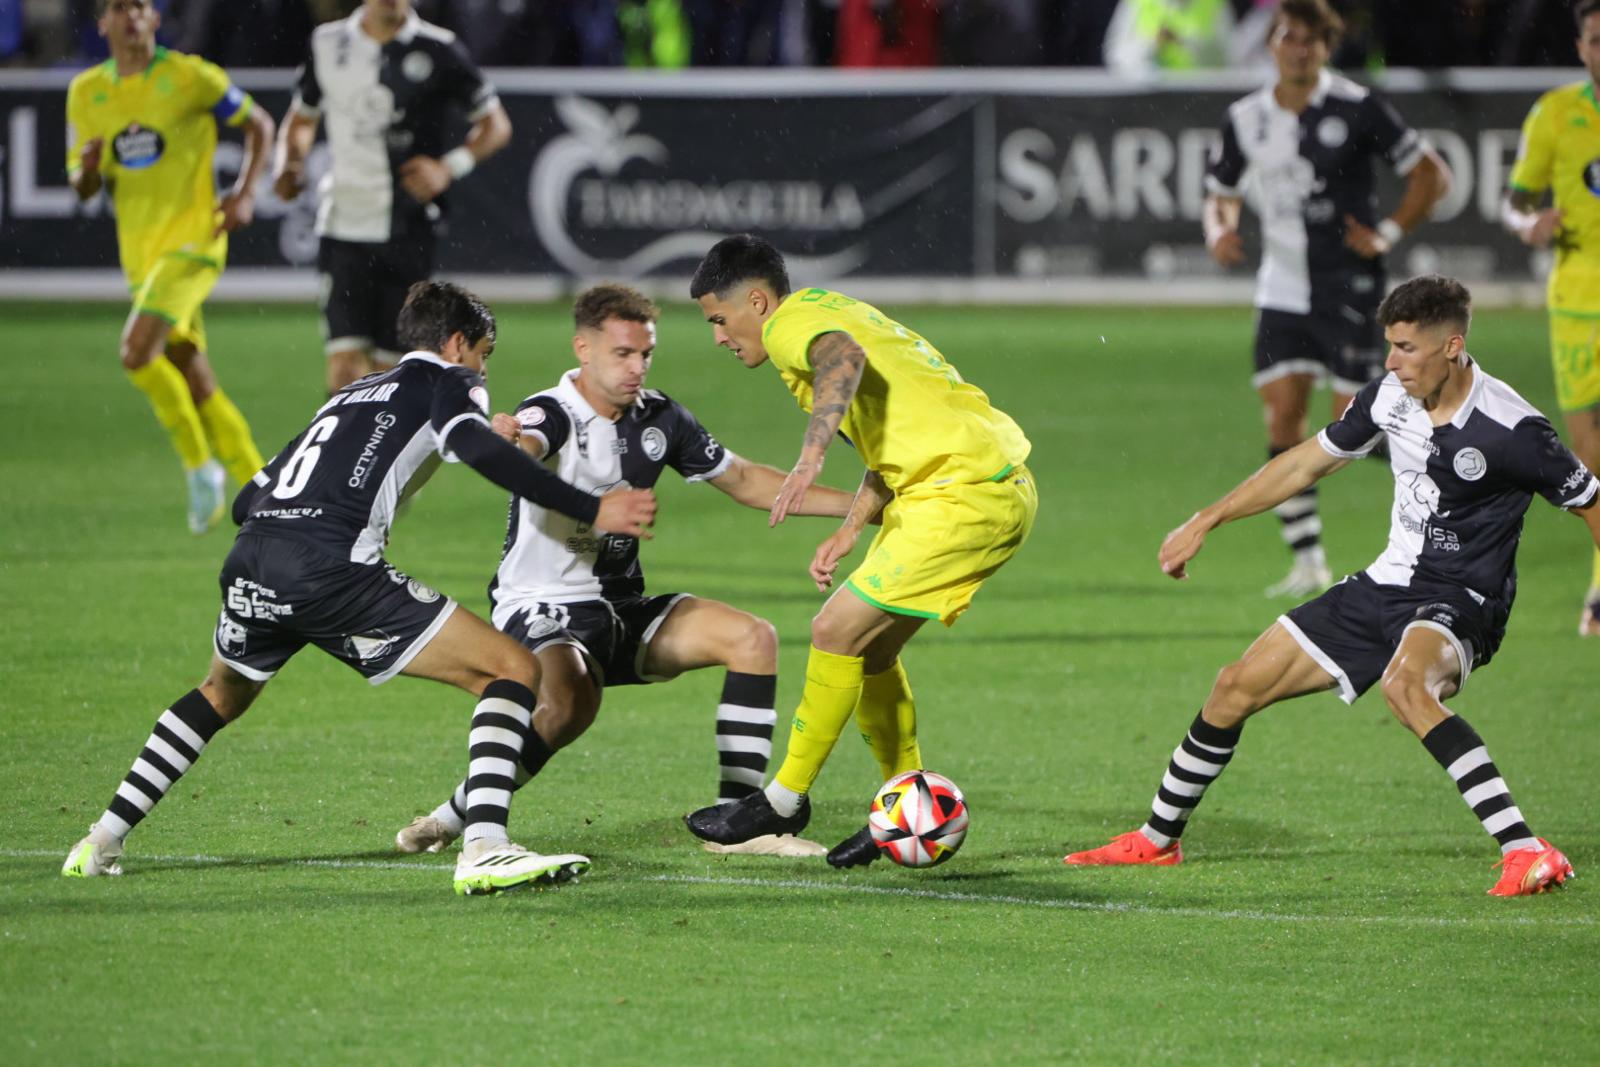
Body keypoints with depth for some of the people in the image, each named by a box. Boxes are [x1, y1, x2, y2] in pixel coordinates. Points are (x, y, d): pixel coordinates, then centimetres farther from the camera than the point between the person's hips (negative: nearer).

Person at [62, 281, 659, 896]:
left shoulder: (351, 396, 32)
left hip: (249, 560, 7)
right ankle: (483, 852, -18)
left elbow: (246, 501, 31)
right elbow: (476, 448, -10)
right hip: (331, 564, -7)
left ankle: (101, 843, 33)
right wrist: (589, 511, -10)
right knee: (513, 671, -1)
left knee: (223, 695, 36)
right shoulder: (446, 381, 14)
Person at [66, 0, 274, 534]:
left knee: (138, 350, -23)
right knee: (196, 385, 7)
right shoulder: (86, 93, 8)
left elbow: (258, 124, 6)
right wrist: (89, 169, -11)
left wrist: (244, 194, -7)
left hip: (194, 236, -6)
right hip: (141, 251, 6)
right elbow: (82, 186, 13)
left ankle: (200, 465, -7)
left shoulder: (189, 77, -5)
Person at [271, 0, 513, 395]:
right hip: (344, 228, 1)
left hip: (408, 235, -1)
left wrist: (450, 167, -11)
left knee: (389, 370, 2)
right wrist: (289, 165, 4)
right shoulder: (328, 44, 7)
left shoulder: (438, 51, -2)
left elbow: (496, 125, 6)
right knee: (345, 367, -13)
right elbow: (302, 117, 24)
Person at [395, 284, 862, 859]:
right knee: (568, 705, -37)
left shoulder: (659, 417, 4)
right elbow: (519, 452, -41)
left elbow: (745, 481, 15)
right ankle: (454, 818, -16)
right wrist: (505, 442, -68)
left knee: (752, 637, -11)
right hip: (542, 611, -7)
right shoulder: (552, 414, -16)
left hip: (621, 608, 7)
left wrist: (856, 503, 8)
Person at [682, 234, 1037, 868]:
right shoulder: (833, 313, 23)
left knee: (838, 631, -7)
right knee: (866, 648, 13)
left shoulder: (792, 323, -7)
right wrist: (848, 534, 15)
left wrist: (811, 456, -45)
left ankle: (784, 801, 1)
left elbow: (843, 359, -33)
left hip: (965, 496, -10)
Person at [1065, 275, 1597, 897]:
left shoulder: (1508, 430, -21)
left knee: (1404, 683, -41)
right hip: (1386, 585, 7)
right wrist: (1206, 521, 16)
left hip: (1461, 601, -7)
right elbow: (1308, 462, 13)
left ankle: (1527, 855, -40)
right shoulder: (1389, 397, -2)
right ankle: (1158, 840, 29)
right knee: (1237, 688, 7)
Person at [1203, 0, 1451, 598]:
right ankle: (1307, 561, 3)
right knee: (1281, 419, -4)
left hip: (1348, 287, -4)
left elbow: (1431, 174, -1)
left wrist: (1389, 235, -11)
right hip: (1283, 292, 4)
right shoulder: (1246, 120, 5)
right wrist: (1219, 231, -5)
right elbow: (1221, 194, 17)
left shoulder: (1357, 109, -7)